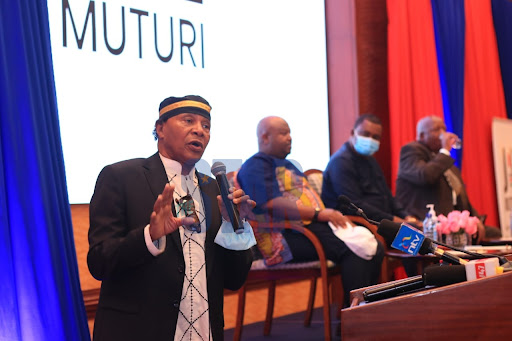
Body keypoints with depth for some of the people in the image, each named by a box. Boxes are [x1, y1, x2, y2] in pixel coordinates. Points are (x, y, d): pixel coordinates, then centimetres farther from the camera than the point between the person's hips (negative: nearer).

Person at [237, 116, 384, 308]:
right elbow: (272, 205, -17)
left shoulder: (288, 165, 30)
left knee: (375, 249, -9)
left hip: (316, 226, 10)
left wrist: (332, 215, 8)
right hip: (290, 234, -10)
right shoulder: (255, 166, -3)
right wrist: (318, 213, -21)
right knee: (353, 250, -30)